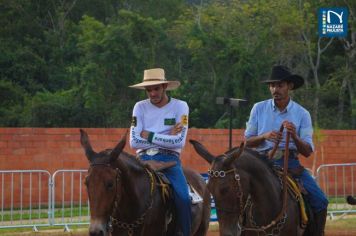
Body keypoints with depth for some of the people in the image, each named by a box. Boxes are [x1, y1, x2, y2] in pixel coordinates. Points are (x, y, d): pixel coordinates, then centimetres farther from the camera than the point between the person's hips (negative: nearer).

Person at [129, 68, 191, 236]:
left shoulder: (180, 106, 2)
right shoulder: (140, 107, 7)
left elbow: (179, 142, -9)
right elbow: (134, 142, -3)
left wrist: (149, 136, -7)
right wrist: (166, 137, -6)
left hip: (169, 160, -1)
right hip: (144, 159, 2)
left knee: (183, 198, -24)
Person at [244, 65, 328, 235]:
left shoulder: (302, 114, 4)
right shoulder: (259, 109, 6)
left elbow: (307, 151, 0)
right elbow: (247, 141, 8)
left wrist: (294, 136, -20)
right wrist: (265, 136, -13)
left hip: (290, 163, 0)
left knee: (319, 201, -15)